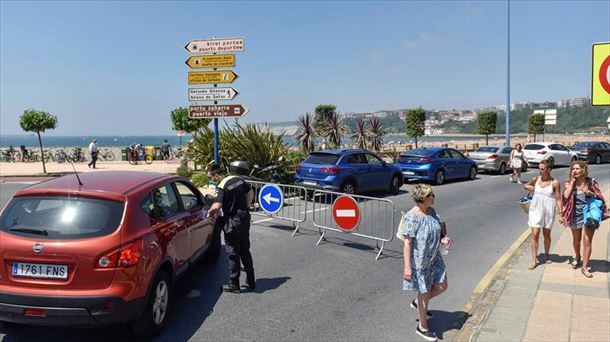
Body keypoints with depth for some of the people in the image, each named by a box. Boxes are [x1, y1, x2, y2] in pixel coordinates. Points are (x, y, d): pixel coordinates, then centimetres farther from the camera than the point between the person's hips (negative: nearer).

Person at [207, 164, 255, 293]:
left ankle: (234, 285, 12)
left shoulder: (222, 187, -18)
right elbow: (250, 193, 16)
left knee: (233, 253, 4)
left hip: (233, 222, -7)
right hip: (245, 218, 8)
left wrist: (210, 213, -10)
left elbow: (216, 206, -30)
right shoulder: (238, 179, 5)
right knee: (245, 251, 18)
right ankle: (251, 281, 25)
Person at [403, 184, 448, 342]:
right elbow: (407, 243, -22)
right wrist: (407, 267, -22)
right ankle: (423, 327, 27)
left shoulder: (431, 211, -1)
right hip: (419, 261, -7)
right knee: (425, 292, 6)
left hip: (434, 258, 7)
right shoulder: (412, 217, -24)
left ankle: (417, 302, 38)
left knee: (442, 286, 13)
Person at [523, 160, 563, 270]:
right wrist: (528, 187, -1)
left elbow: (558, 199, -4)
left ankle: (546, 255, 36)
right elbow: (525, 185, 21)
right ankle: (534, 260, 0)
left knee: (547, 234, 13)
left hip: (548, 211, -2)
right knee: (535, 234, -4)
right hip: (535, 209, 2)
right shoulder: (536, 179, 2)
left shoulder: (555, 183, -7)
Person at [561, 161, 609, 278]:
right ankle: (577, 258, 43)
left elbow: (600, 197, 1)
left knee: (587, 241, -5)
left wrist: (592, 193, -20)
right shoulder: (569, 182, -3)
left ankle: (584, 267, 3)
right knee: (576, 239, 18)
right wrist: (572, 181, -14)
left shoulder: (591, 182, -5)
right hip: (576, 214, 2)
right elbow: (566, 195, -20)